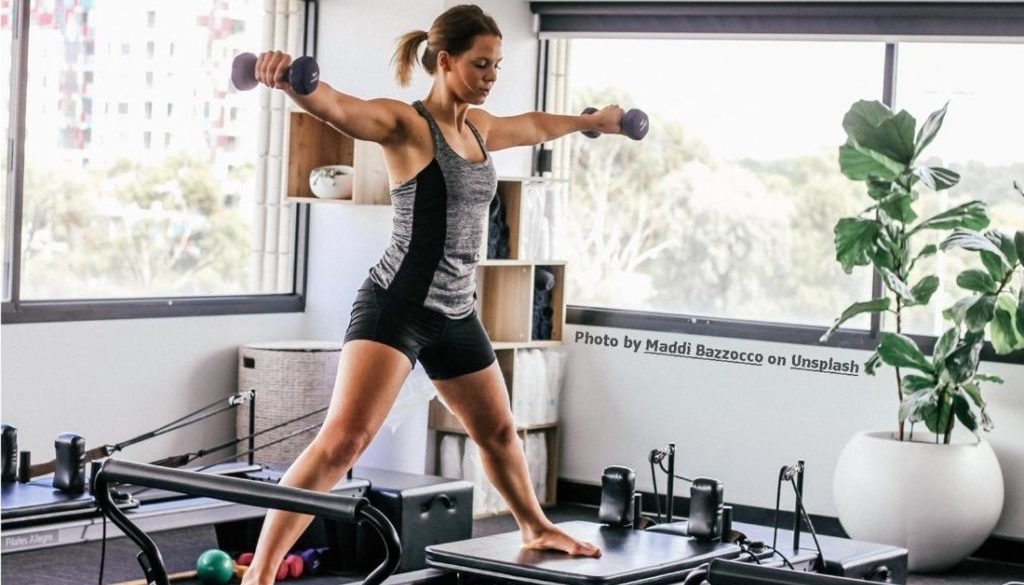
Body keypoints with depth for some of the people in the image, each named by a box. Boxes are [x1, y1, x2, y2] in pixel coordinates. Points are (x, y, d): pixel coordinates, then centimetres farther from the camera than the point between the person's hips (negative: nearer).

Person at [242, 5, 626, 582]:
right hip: (397, 304, -8)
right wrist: (289, 80, -54)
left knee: (498, 431, 27)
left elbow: (532, 126, 34)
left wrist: (589, 121, 50)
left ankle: (536, 528, 53)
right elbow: (336, 106, -33)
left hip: (455, 313, 8)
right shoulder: (405, 123, -12)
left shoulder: (479, 127, 11)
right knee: (343, 440, -24)